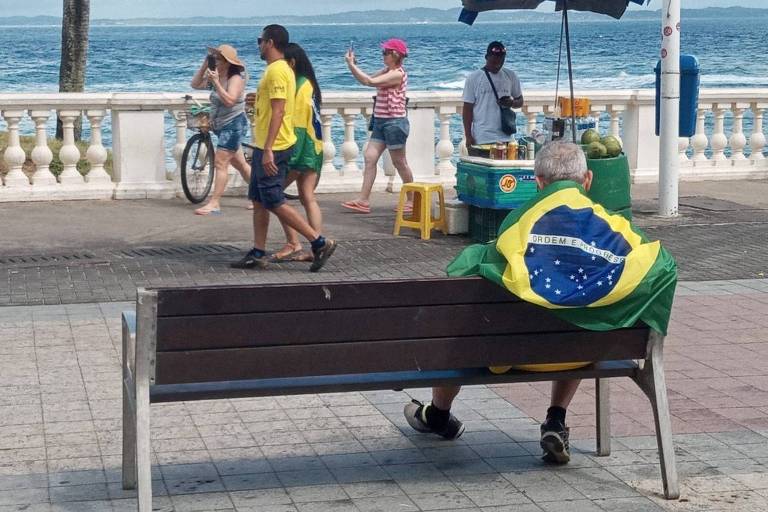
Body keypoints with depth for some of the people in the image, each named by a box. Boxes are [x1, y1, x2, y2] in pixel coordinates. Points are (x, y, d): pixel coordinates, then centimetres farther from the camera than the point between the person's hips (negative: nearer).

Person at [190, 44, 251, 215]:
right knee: (240, 164, 15)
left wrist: (216, 82, -30)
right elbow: (195, 84, 6)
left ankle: (214, 204, -13)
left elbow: (229, 100, -28)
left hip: (233, 124, -9)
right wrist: (204, 67, -3)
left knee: (220, 163, -13)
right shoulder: (216, 76, 8)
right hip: (222, 126, 9)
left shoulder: (236, 78, -15)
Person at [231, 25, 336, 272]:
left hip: (273, 149, -10)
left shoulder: (276, 71, -17)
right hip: (265, 147, 10)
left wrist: (268, 150, -27)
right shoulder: (281, 69, 15)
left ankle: (320, 242, -8)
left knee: (274, 202, -8)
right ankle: (258, 254, 17)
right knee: (259, 201, 12)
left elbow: (278, 112, -24)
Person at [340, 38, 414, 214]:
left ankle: (412, 200, 14)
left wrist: (352, 65, -19)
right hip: (381, 121, 9)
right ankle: (363, 200, 1)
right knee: (369, 158, 2)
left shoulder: (397, 74, -17)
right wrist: (352, 65, -1)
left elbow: (369, 81, -24)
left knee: (400, 163, 1)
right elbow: (366, 80, 11)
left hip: (394, 122, -9)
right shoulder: (387, 71, 11)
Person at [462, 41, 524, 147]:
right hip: (481, 139, -3)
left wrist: (512, 103, -8)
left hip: (505, 138, 3)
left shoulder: (510, 76, 8)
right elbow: (467, 109, 0)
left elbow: (520, 101, 17)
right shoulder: (474, 78, -1)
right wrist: (468, 137, -6)